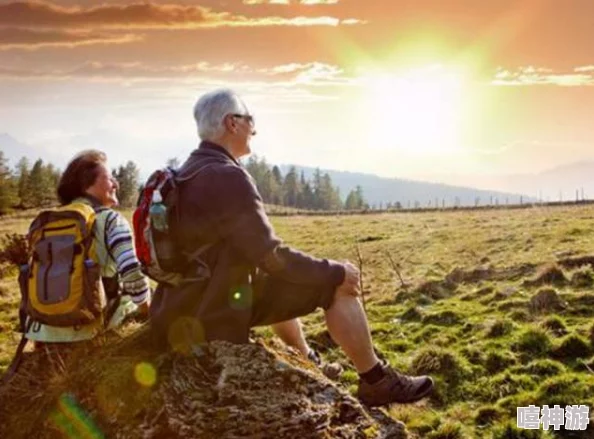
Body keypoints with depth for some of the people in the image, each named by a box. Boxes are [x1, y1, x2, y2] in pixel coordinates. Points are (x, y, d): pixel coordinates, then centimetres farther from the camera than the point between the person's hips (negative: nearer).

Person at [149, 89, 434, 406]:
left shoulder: (188, 173, 10)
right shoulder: (227, 177, -21)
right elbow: (271, 257, -22)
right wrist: (336, 272, -9)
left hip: (188, 307, 10)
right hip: (217, 314, -10)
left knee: (282, 281, 32)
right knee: (337, 284, -5)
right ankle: (376, 381, 8)